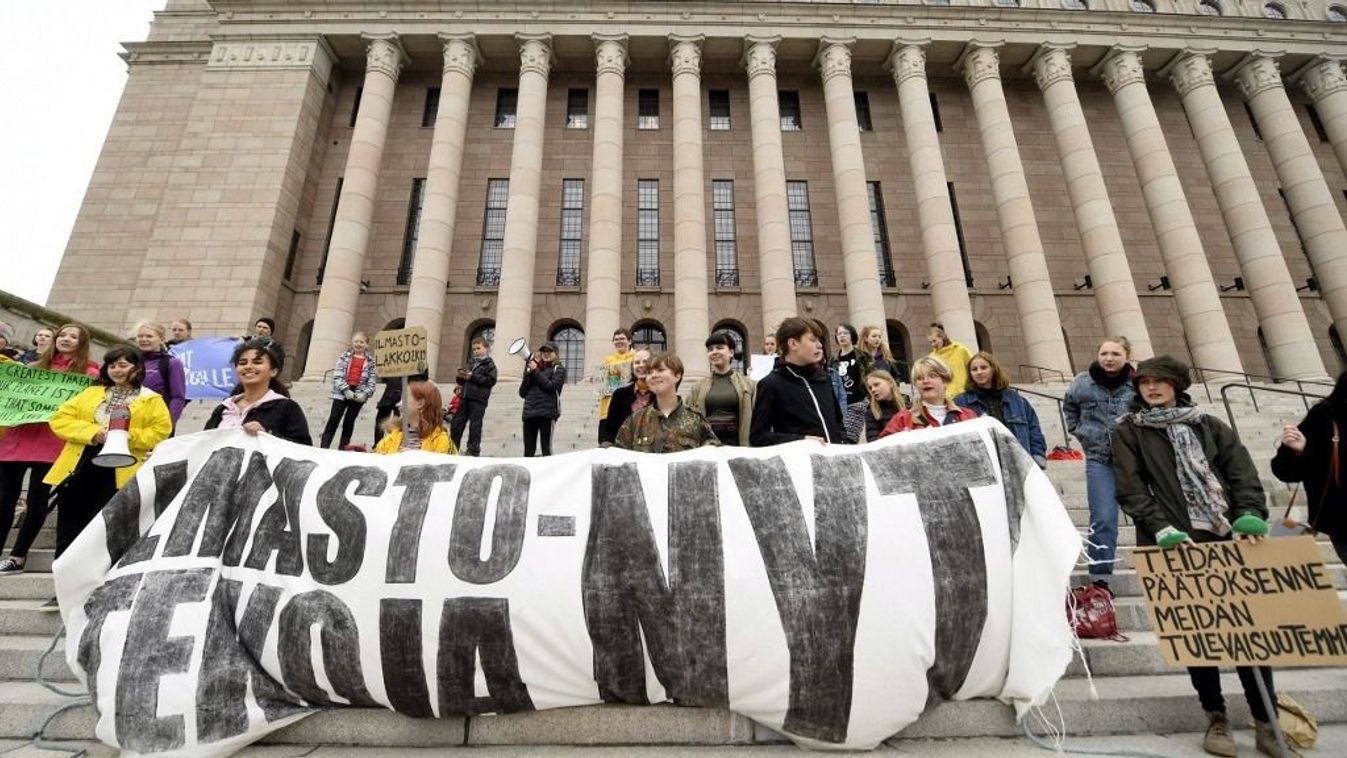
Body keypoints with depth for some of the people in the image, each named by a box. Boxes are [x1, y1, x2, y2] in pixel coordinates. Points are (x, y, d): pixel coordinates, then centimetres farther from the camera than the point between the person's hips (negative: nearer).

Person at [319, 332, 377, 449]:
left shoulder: (370, 361, 6)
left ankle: (343, 449, 11)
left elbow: (372, 381, 2)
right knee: (334, 419, -2)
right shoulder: (344, 356, 5)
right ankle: (323, 448, 0)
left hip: (359, 395, 1)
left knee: (349, 422, 6)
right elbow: (337, 375, -3)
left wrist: (364, 394, -12)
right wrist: (346, 390, -14)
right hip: (342, 393, 0)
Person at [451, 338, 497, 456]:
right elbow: (462, 381, 28)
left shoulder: (490, 364, 1)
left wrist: (473, 377, -15)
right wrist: (461, 376, 4)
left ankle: (473, 450, 2)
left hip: (478, 399, -7)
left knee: (475, 424, -4)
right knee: (457, 422, 7)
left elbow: (491, 381, -13)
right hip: (465, 397, 7)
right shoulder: (472, 363, 23)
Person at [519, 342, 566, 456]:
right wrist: (528, 375, 0)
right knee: (528, 451, 4)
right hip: (529, 413, 5)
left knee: (546, 449, -7)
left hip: (547, 413, -5)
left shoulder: (559, 368, 8)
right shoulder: (533, 367, 21)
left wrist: (536, 372, -5)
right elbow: (522, 393, 14)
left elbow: (551, 387, -9)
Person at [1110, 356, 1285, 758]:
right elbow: (1130, 489, -5)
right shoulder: (1128, 432, 3)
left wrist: (1249, 515, -11)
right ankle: (1216, 717, 15)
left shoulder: (1208, 425, 14)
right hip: (1176, 543, -3)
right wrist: (1162, 528, -16)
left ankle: (1266, 721, 16)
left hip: (1227, 538, 3)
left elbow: (1243, 472, 5)